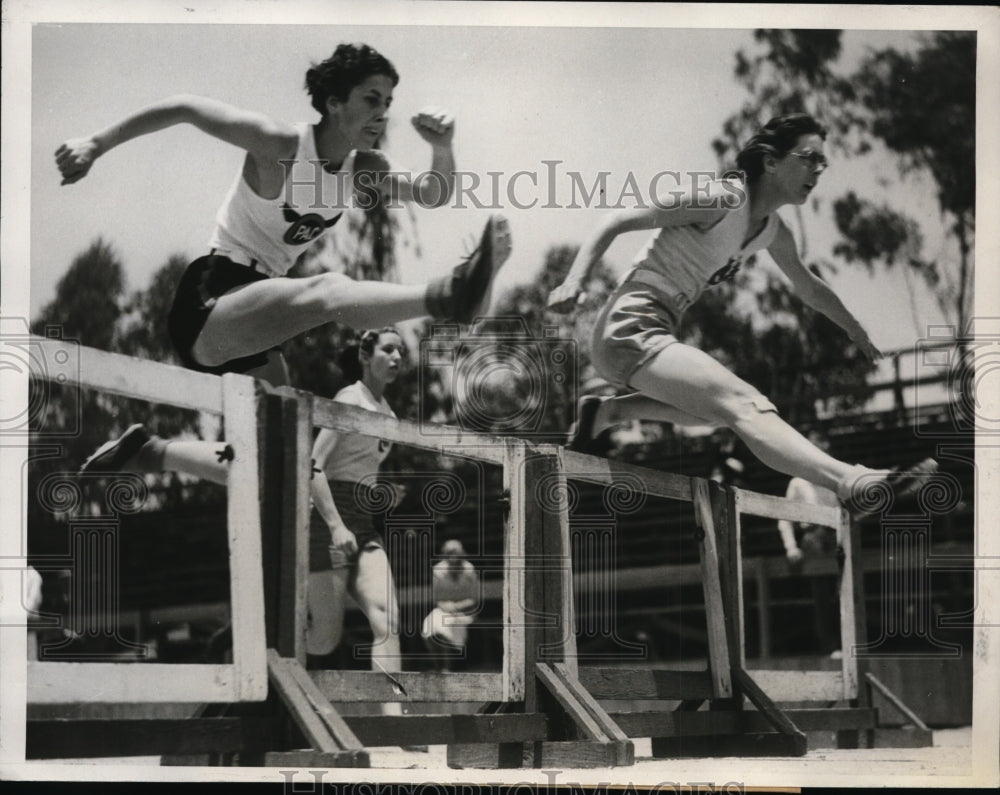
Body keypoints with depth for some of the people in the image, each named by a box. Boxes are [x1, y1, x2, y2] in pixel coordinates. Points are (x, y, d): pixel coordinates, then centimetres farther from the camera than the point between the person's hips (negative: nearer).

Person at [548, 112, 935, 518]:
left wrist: (861, 337, 39)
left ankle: (605, 413, 27)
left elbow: (809, 288, 32)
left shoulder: (774, 233, 12)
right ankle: (852, 484, -44)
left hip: (654, 338, 10)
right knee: (745, 407, -26)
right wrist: (574, 280, -30)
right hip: (630, 329, -10)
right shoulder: (724, 200, -15)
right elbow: (617, 222, -16)